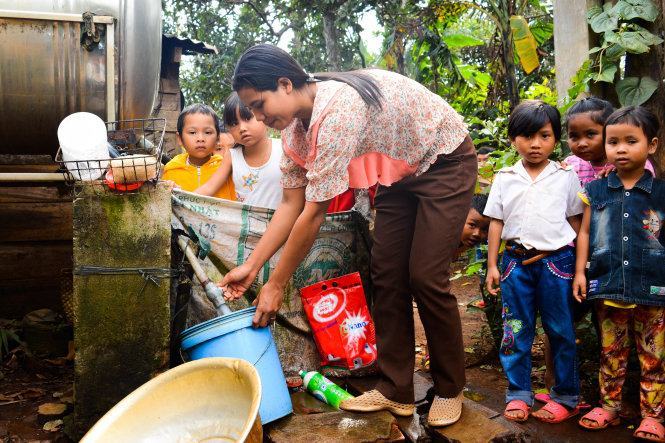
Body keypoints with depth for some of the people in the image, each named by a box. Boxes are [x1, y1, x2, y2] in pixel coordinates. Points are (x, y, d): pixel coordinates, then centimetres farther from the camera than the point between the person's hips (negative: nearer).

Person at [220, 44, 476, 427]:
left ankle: (450, 391, 9)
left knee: (425, 277, -11)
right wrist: (251, 266, -6)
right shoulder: (296, 124, -7)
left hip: (444, 161, -8)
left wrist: (277, 286, -23)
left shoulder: (336, 110, -35)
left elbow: (313, 214, -32)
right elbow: (291, 205, -2)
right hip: (401, 171, 8)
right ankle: (396, 391, 10)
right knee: (386, 273, 1)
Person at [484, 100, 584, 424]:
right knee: (516, 329, 7)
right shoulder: (505, 178, 5)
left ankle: (566, 396, 20)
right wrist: (492, 265, 3)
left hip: (556, 260, -1)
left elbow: (575, 221, 5)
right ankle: (518, 394, 19)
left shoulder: (566, 177, 2)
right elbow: (496, 222, 6)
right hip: (515, 262, 2)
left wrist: (578, 267, 0)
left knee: (561, 330, 7)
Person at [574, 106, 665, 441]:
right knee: (611, 354, 13)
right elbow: (585, 233, 7)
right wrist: (580, 272, 1)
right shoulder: (596, 191, 4)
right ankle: (609, 407, 25)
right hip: (608, 287, 1)